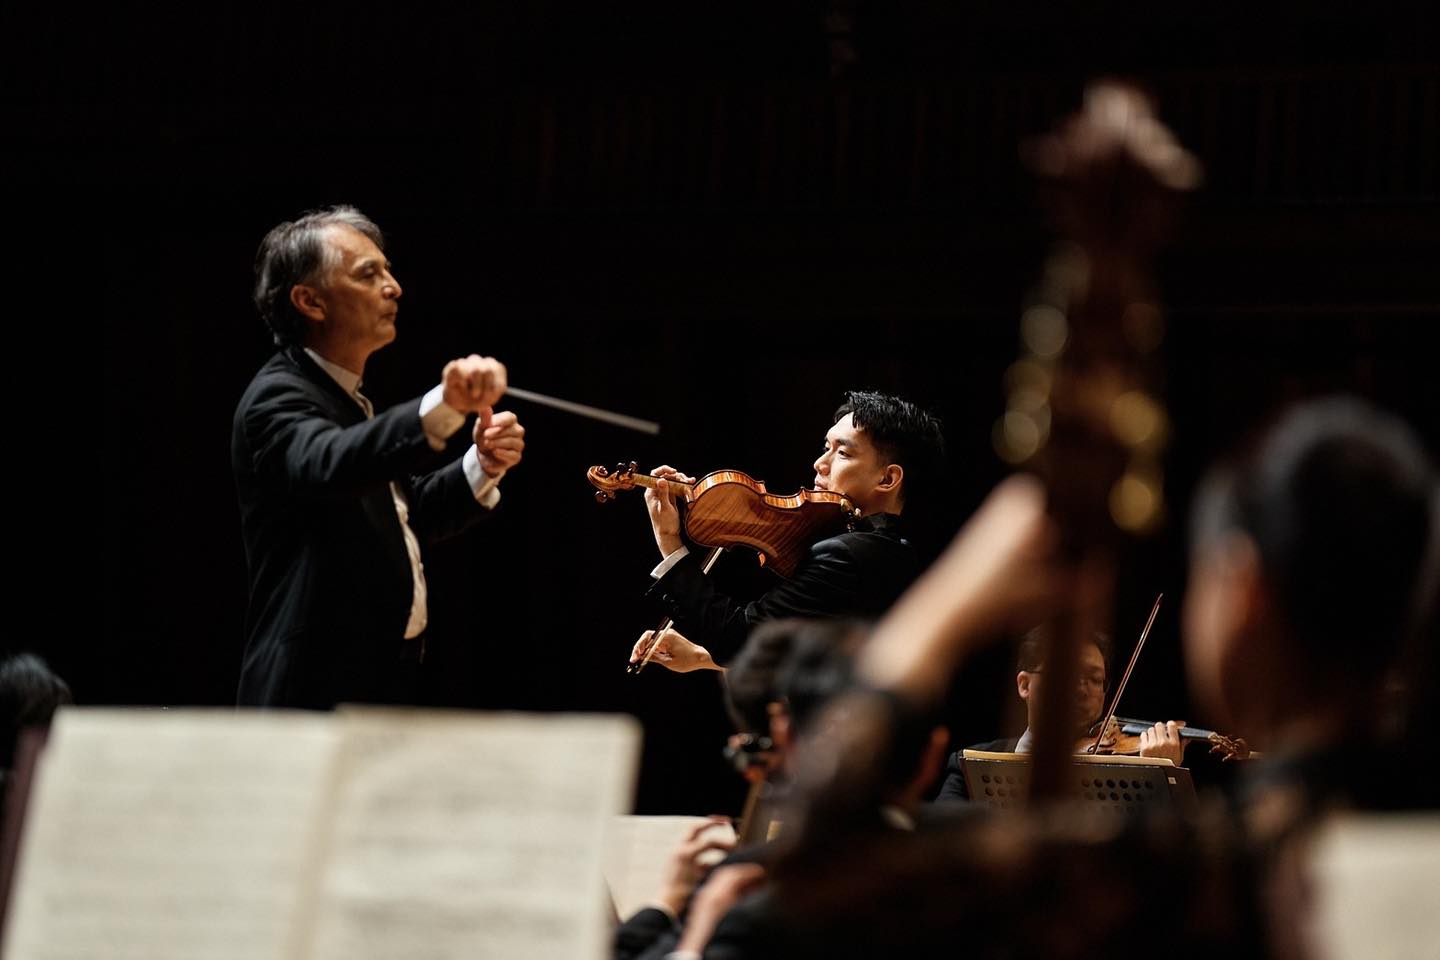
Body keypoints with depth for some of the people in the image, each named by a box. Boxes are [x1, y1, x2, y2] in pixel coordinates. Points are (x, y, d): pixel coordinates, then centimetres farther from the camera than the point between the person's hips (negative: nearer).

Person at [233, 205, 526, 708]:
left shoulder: (344, 399, 17)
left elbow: (407, 519, 21)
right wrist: (444, 406, -53)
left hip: (382, 687, 10)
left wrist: (481, 468, 1)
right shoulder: (278, 398, -14)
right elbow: (328, 465, -37)